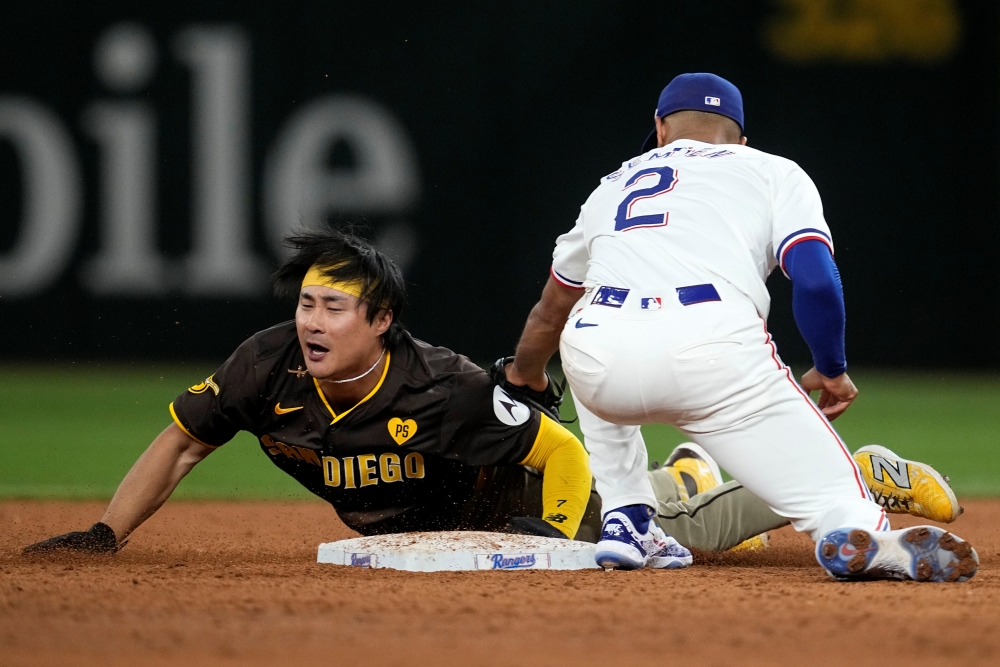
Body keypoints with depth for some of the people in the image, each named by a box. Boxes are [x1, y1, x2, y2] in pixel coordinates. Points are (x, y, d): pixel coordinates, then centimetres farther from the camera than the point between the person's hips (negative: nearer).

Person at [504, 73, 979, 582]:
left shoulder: (616, 183, 35)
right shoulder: (774, 173, 24)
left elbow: (551, 311, 48)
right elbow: (815, 281, 5)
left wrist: (526, 373, 68)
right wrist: (831, 372, 22)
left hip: (599, 364, 4)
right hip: (712, 347, -4)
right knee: (835, 501, -2)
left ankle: (624, 519, 26)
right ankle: (858, 536, -39)